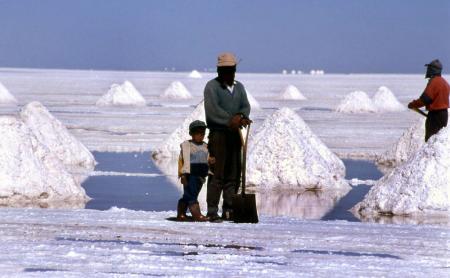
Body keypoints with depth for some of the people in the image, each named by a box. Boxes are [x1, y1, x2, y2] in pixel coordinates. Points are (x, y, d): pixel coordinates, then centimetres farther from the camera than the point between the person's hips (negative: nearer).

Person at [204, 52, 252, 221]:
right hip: (218, 133, -6)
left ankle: (229, 210, 9)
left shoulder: (239, 87, 18)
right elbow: (213, 109, -16)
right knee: (217, 173, -10)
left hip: (234, 133, 6)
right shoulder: (212, 86, -2)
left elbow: (246, 106, 5)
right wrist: (230, 120, -26)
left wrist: (241, 116, -18)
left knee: (233, 174, 5)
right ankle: (212, 211, -11)